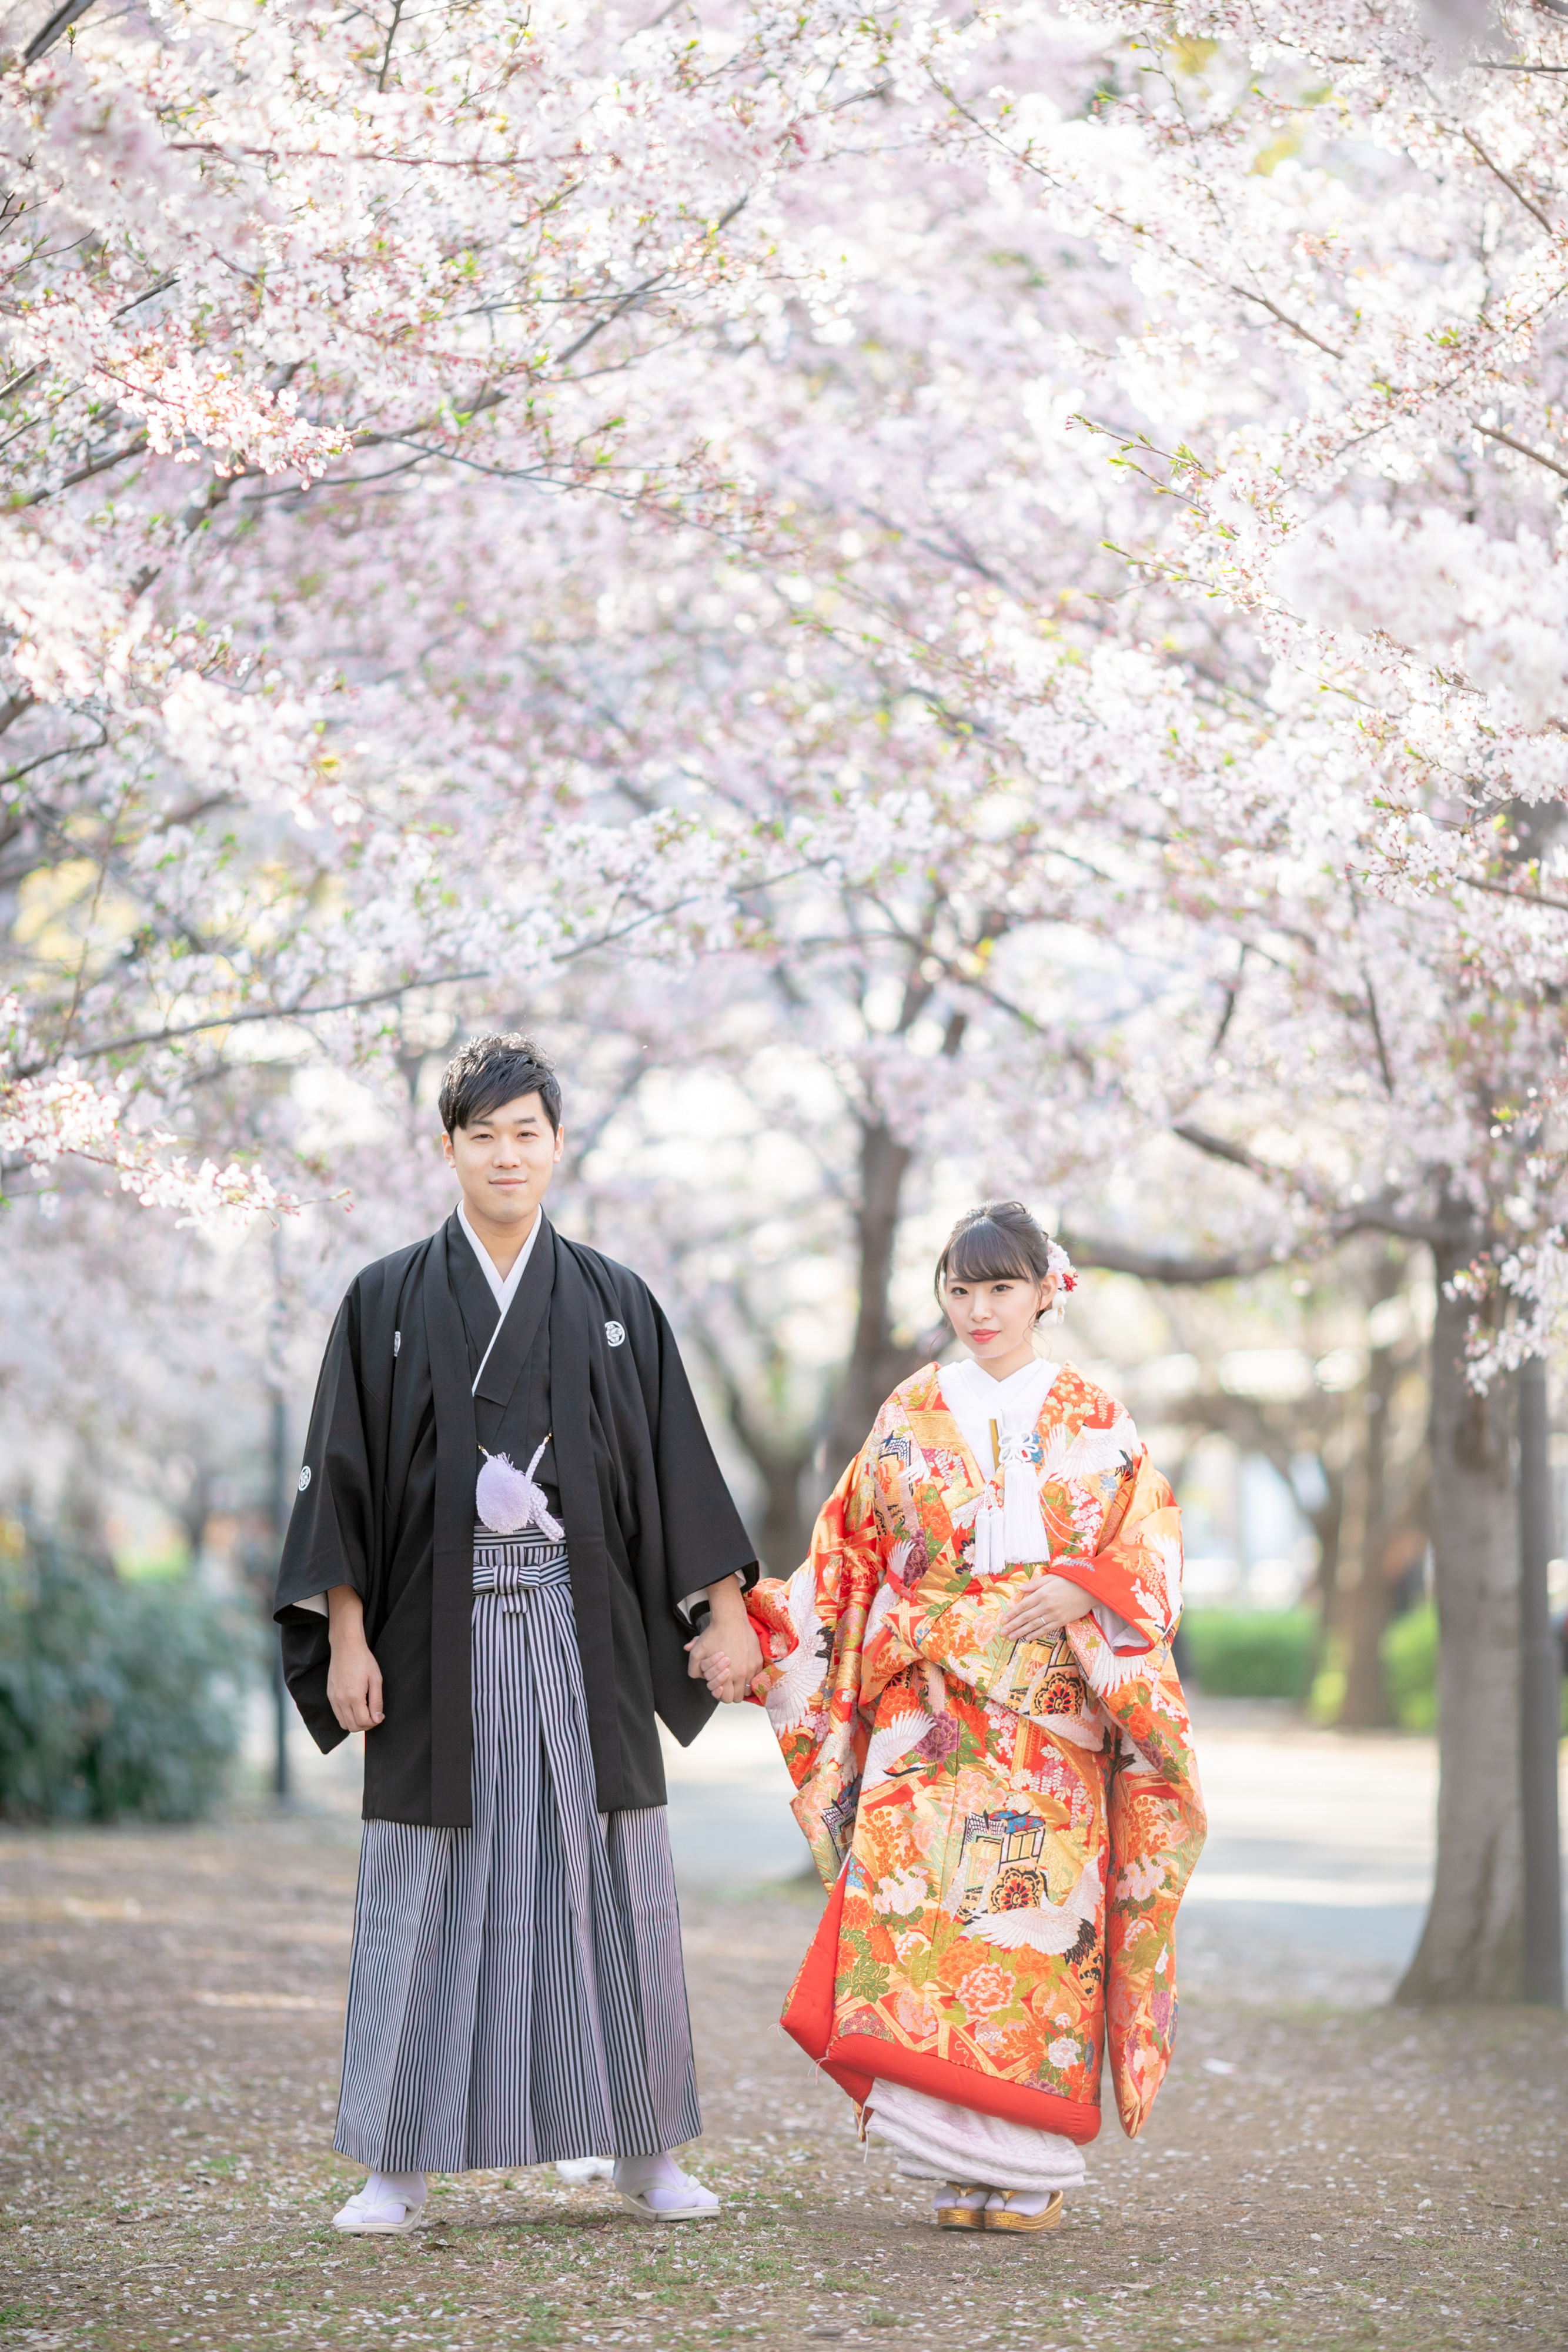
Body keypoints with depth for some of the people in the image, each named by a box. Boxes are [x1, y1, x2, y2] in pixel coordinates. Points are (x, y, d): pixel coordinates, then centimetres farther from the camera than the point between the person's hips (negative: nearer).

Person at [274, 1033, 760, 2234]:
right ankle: (401, 2165, 7)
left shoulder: (615, 1304, 8)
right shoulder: (388, 1303, 4)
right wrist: (345, 1637, -5)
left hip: (582, 1628, 1)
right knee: (431, 1888, 1)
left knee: (611, 1875, 2)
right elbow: (343, 1472, 2)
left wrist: (727, 1607, 3)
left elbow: (679, 1464, 9)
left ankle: (646, 2150, 12)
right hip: (441, 1629, -1)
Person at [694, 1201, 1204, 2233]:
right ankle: (960, 2159, -5)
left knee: (1039, 1907, -7)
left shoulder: (1096, 1421, 8)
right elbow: (846, 1561, 13)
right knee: (926, 1907, -11)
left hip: (1053, 1715, -1)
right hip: (929, 1710, 1)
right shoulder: (909, 1418, 12)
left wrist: (1080, 1592, -17)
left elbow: (1153, 1550, 2)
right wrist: (755, 1637, 4)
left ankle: (1032, 2166, 0)